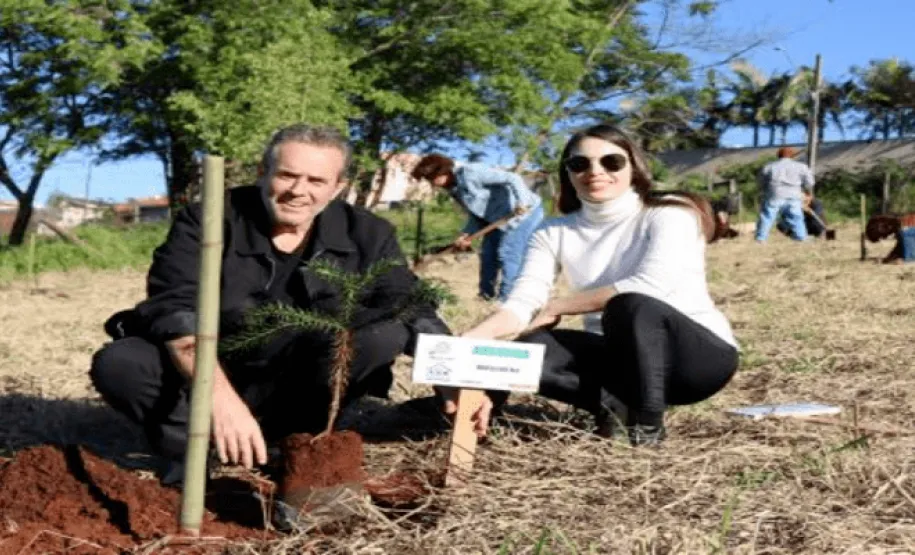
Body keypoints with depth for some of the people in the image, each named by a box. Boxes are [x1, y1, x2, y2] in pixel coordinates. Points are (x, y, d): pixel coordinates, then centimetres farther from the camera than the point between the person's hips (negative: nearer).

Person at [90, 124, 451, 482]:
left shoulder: (366, 236, -4)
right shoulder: (207, 221, -14)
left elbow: (414, 312, -8)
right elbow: (174, 311, -26)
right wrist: (221, 397, -43)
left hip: (291, 392, 2)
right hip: (203, 378, -2)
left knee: (384, 334, -23)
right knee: (117, 364, -28)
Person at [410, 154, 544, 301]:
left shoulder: (470, 173, -24)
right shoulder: (454, 189, 5)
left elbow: (512, 178, -28)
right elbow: (476, 214, 8)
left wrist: (522, 202, -40)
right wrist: (467, 234, -8)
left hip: (526, 210, -10)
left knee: (508, 255, -16)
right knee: (488, 254, 15)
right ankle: (486, 295, 29)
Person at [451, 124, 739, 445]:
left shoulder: (670, 215, -11)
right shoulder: (554, 233, 1)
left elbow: (650, 285, -29)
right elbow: (523, 302, -13)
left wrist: (556, 308, -21)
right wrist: (471, 340, -35)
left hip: (702, 354, -3)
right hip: (622, 356, 4)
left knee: (630, 306, -35)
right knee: (531, 351, -23)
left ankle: (647, 423, -17)